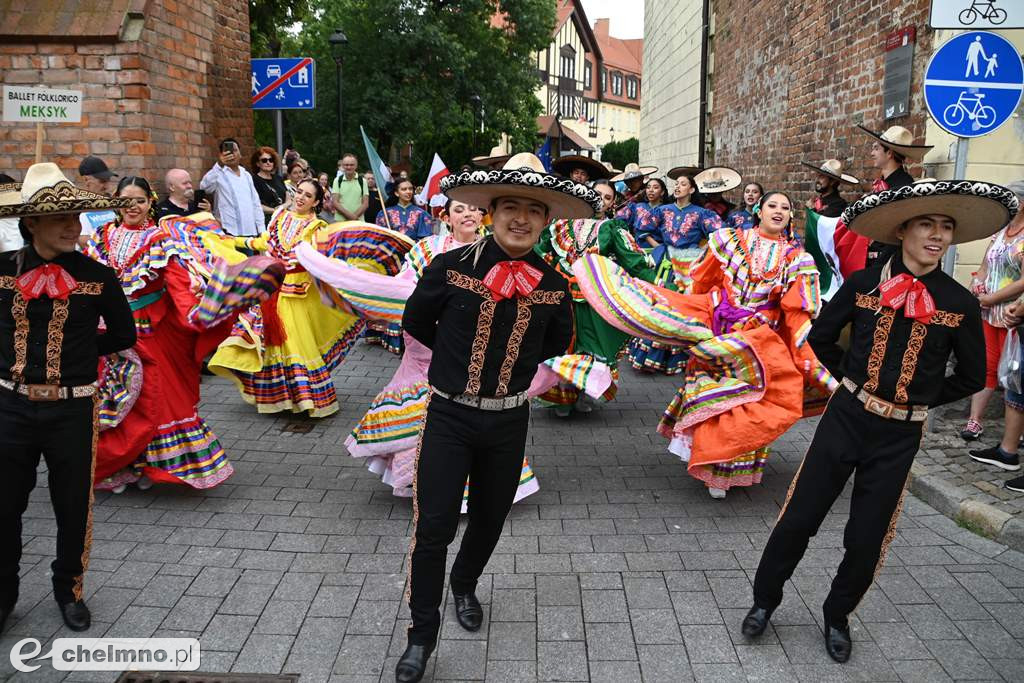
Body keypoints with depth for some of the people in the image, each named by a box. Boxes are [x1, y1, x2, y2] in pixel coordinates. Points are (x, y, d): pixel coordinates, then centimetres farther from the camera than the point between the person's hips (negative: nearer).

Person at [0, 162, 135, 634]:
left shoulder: (98, 277, -6)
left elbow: (124, 335, 7)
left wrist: (79, 352, 0)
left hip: (72, 409, -1)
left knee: (73, 507, 13)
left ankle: (69, 589, 37)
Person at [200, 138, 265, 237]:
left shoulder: (246, 175, 18)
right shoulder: (219, 174, -2)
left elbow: (256, 204, 20)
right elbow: (204, 187, -24)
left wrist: (261, 230, 13)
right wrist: (219, 165, -36)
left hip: (251, 232, 6)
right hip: (230, 233, -6)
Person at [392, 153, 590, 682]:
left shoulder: (553, 285, -5)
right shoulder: (450, 267, -12)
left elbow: (556, 344, 15)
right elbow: (415, 324, 5)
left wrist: (515, 364, 8)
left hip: (509, 420, 3)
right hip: (449, 415, -2)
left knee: (490, 518, 18)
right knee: (433, 527, -4)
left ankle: (464, 586, 49)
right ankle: (422, 632, 17)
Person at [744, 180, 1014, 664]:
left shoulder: (959, 304, -5)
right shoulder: (863, 283, -5)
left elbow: (971, 377, 7)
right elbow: (820, 337, 9)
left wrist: (918, 400, 3)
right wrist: (850, 379, 5)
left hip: (900, 437, 0)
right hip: (846, 418, 0)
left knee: (867, 539, 11)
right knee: (799, 517, 5)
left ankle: (837, 616, 35)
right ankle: (765, 599, 27)